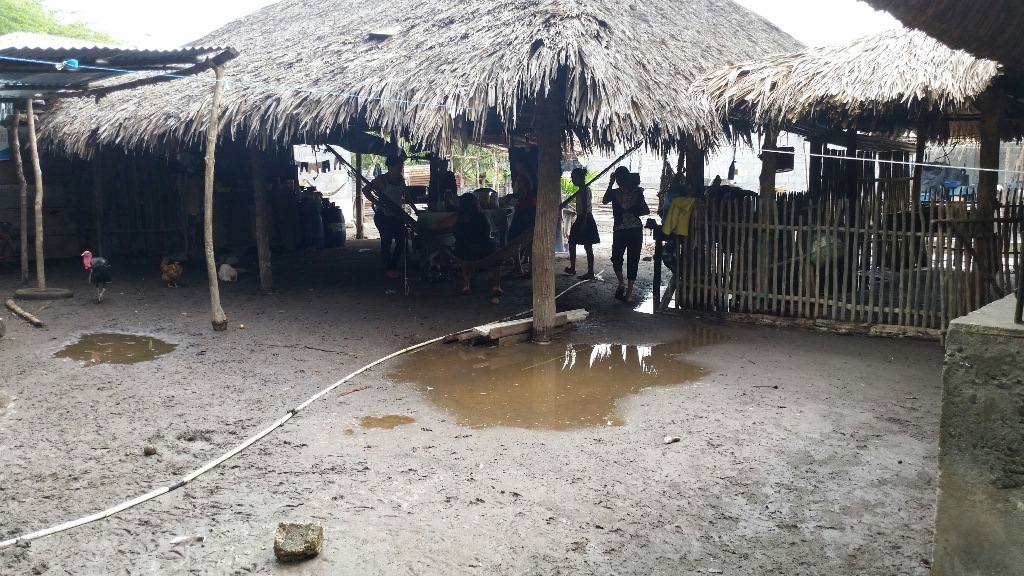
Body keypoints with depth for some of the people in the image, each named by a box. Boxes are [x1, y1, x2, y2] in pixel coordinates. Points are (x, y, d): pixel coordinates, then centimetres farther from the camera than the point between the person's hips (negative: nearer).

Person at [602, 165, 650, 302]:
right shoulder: (637, 192, -4)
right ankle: (629, 294, 7)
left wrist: (610, 185, 14)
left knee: (616, 257, 19)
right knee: (633, 260, 7)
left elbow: (604, 201, 11)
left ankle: (622, 283, -2)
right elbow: (646, 211, -1)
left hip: (620, 231, -2)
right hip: (636, 230, 2)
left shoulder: (614, 193, -10)